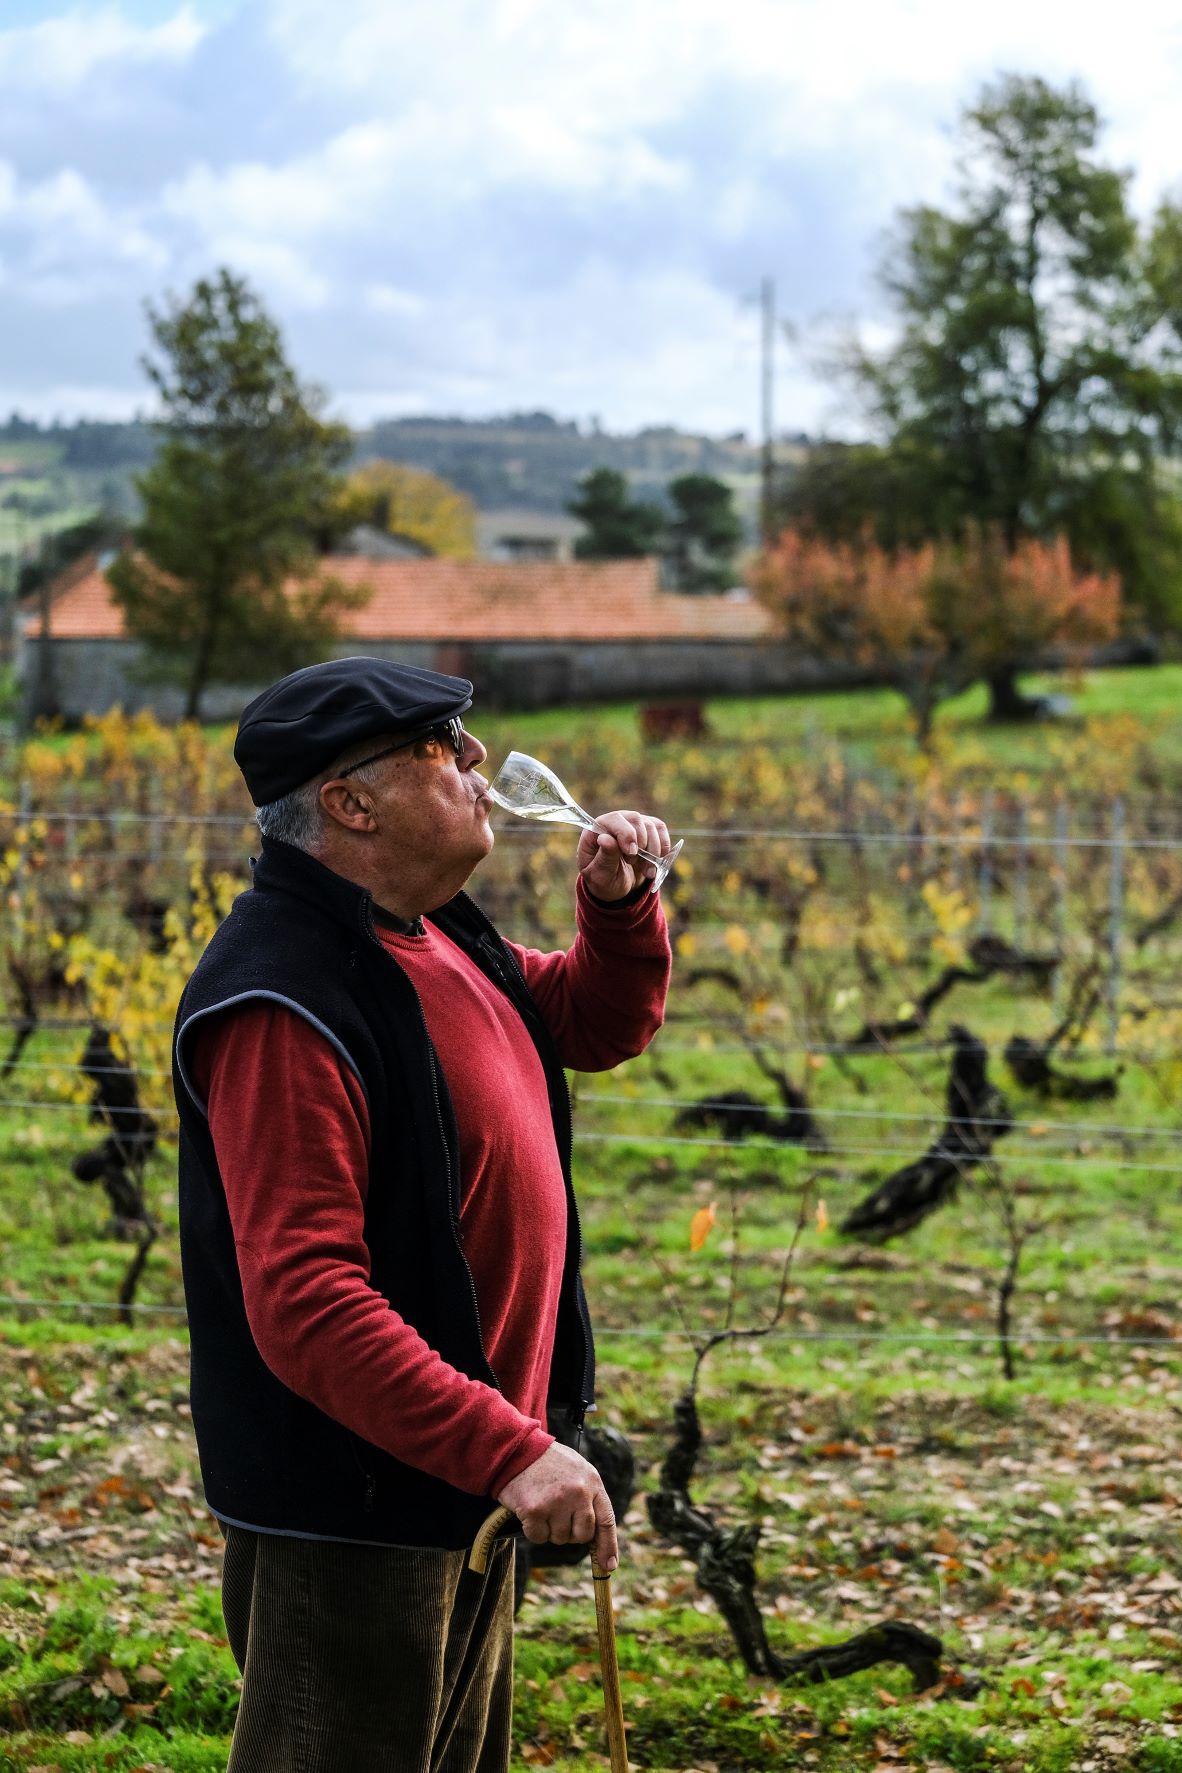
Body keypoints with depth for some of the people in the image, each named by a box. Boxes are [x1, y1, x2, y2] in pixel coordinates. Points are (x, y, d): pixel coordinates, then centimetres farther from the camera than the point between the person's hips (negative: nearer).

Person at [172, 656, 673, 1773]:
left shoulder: (434, 937, 7)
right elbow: (304, 1303, -30)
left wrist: (619, 907, 3)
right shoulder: (285, 1002, -24)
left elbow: (601, 1024, 24)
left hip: (463, 1483, 10)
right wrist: (508, 1450, -33)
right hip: (353, 1514, -10)